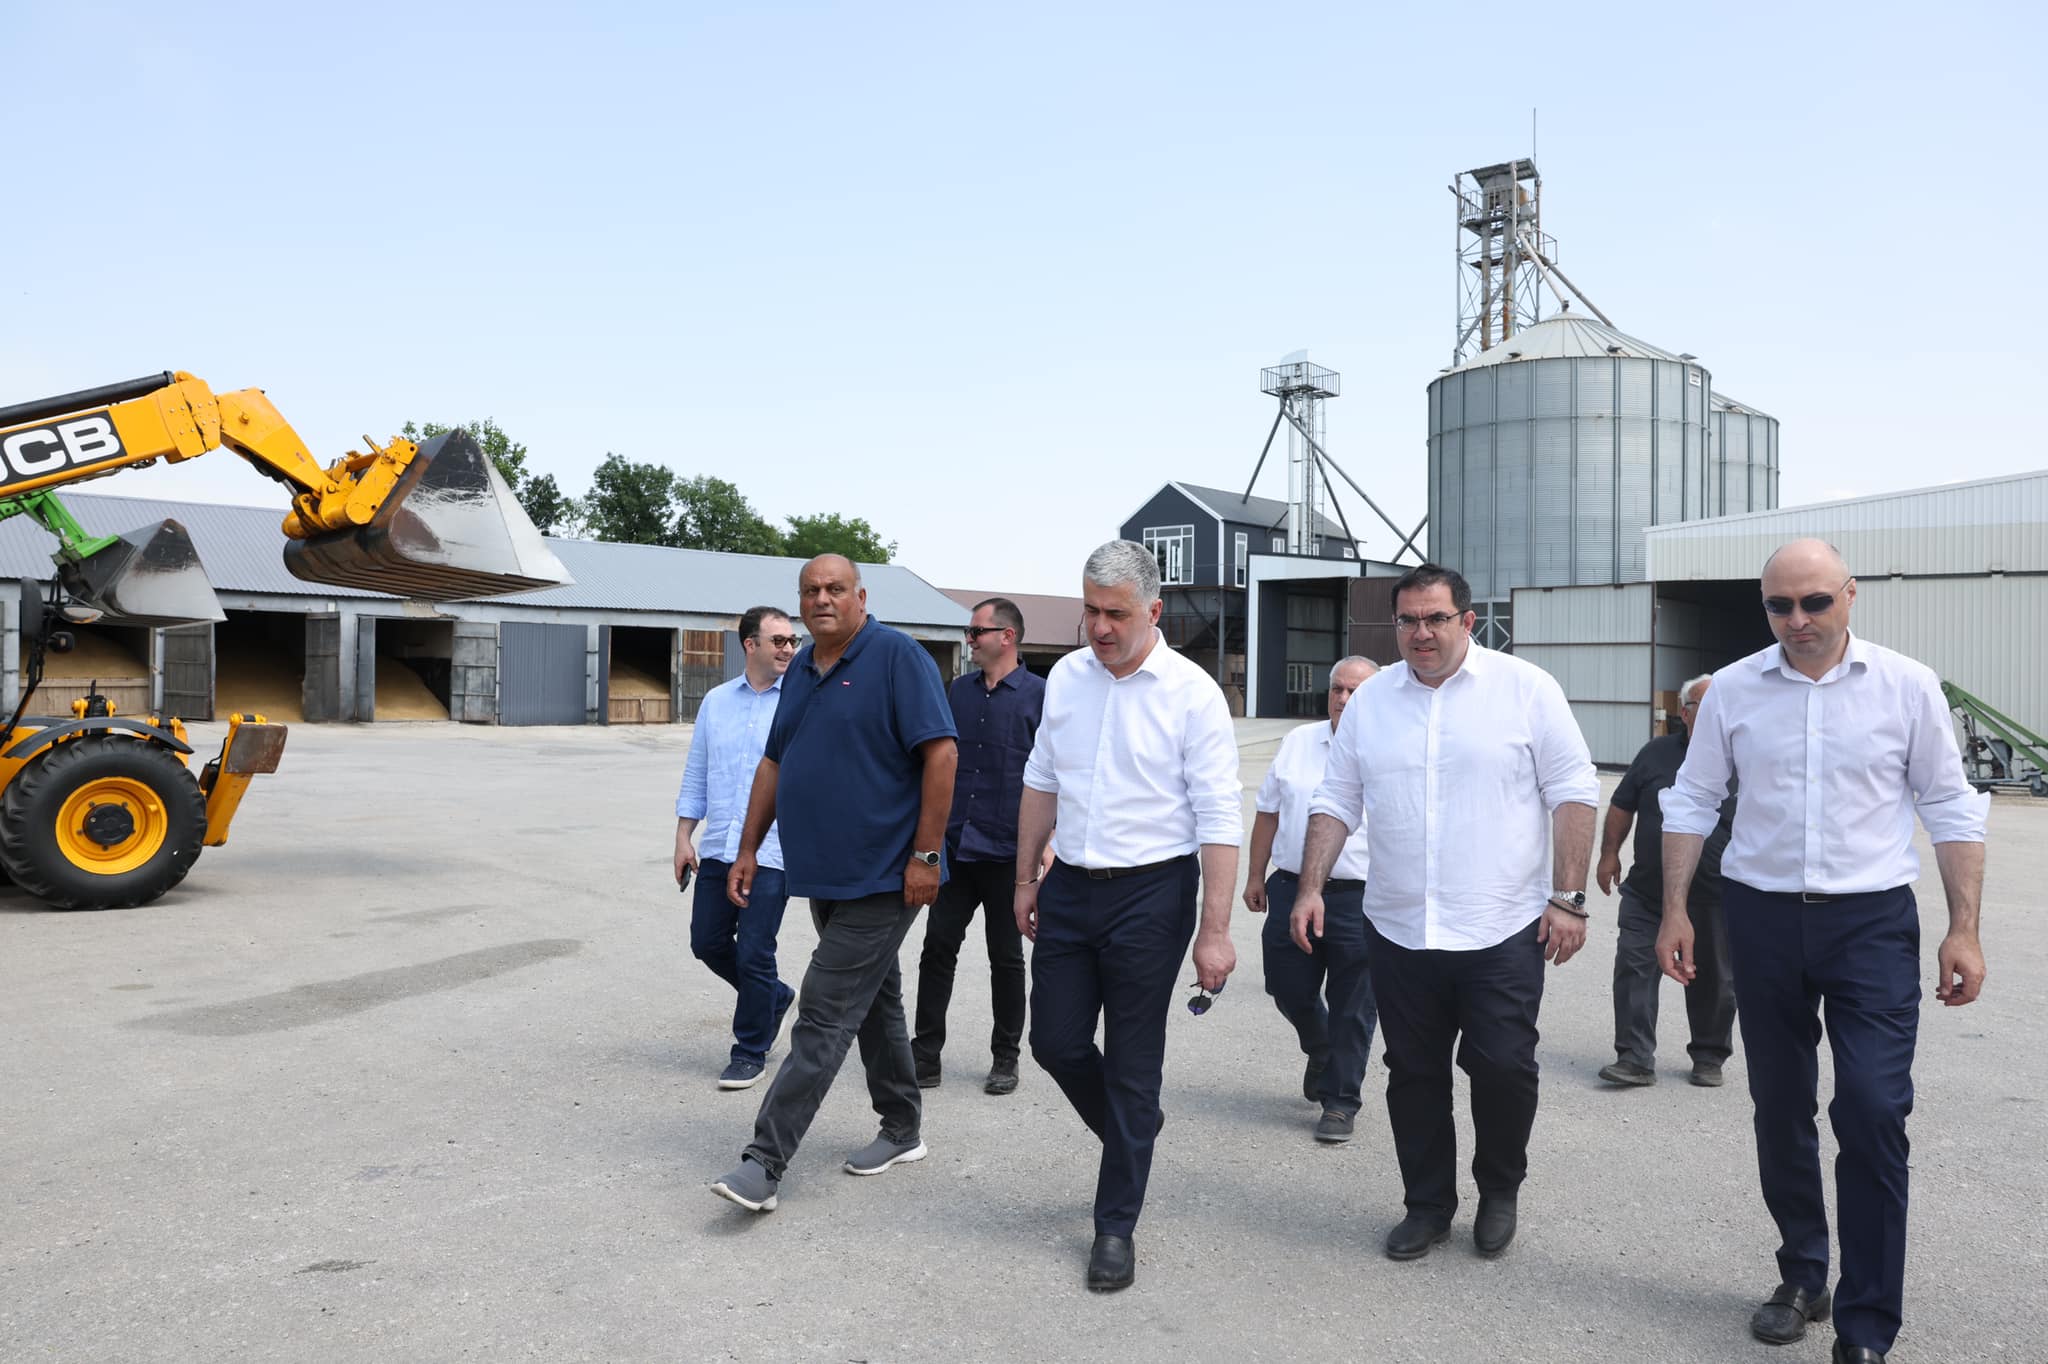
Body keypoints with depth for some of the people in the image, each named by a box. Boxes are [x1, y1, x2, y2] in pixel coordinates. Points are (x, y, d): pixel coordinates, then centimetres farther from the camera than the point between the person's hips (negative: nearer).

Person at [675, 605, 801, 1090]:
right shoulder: (716, 701, 9)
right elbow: (696, 774, 14)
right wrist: (684, 837, 10)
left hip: (771, 852, -5)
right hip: (718, 849, 5)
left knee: (754, 956, -1)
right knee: (707, 943, 13)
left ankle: (750, 1053, 18)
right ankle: (772, 998, 37)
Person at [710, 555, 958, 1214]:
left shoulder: (897, 656, -12)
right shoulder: (801, 668, 12)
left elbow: (940, 753, -17)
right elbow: (775, 763, 18)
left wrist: (925, 855, -19)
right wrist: (748, 849, 15)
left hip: (881, 879, -8)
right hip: (824, 876, 8)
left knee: (825, 1018, -7)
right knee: (875, 1001, 18)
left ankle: (764, 1162, -5)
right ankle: (903, 1129, 32)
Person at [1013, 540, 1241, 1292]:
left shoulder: (1192, 693, -12)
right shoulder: (1066, 677, 4)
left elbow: (1219, 820, -13)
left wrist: (1215, 931, -16)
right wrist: (1026, 878, 15)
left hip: (1150, 893, -5)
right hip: (1069, 889, 5)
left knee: (1132, 1067, 4)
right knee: (1056, 1042, 10)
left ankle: (1116, 1227, 19)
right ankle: (1132, 1132, 40)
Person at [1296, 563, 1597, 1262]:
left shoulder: (1526, 688, -2)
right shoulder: (1371, 700, 8)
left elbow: (1573, 793, -2)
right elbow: (1337, 802, 11)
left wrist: (1568, 898, -7)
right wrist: (1311, 887, 1)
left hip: (1504, 931, -3)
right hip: (1398, 932, 3)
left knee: (1503, 1067, -3)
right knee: (1414, 1074, 10)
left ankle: (1500, 1191, 24)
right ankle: (1429, 1205, 27)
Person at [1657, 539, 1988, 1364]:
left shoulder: (1908, 686, -3)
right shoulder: (1732, 690, 1)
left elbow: (1951, 809, 1)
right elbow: (1692, 802, 7)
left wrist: (1964, 929, -3)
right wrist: (1675, 911, 3)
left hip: (1872, 922, -2)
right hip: (1763, 918, 2)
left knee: (1873, 1112, -9)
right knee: (1779, 1111, 11)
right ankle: (1803, 1279, 30)